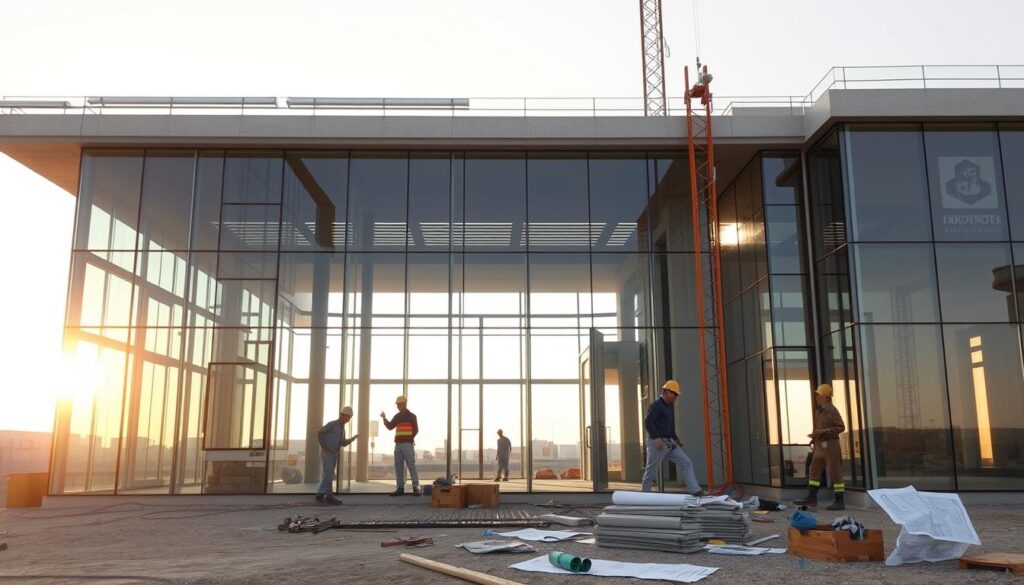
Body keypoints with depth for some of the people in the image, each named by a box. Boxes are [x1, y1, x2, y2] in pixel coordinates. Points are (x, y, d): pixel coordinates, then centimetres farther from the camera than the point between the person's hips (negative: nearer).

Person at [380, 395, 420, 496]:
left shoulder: (411, 416, 1)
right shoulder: (397, 416, 16)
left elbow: (416, 429, 0)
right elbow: (390, 427, 12)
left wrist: (410, 438, -6)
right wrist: (384, 418, 0)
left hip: (408, 444, -6)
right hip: (398, 444, 6)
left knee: (411, 465, -9)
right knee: (398, 467, 4)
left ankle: (416, 488, -10)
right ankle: (400, 488, 8)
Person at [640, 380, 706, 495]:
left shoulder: (670, 407, 18)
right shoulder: (656, 405, -11)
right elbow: (647, 422, -22)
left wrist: (676, 439, 21)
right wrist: (656, 438, -30)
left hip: (669, 443, 9)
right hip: (657, 443, -9)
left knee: (686, 463, -1)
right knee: (651, 471, 0)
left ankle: (694, 490, -5)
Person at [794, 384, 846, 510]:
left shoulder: (832, 410, -12)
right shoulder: (818, 410, 12)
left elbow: (841, 427, -16)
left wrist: (823, 432, -21)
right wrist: (815, 435, 8)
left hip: (830, 444, -9)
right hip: (820, 444, 9)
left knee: (835, 472, -2)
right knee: (814, 470, 9)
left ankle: (840, 501, 4)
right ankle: (811, 497, 15)